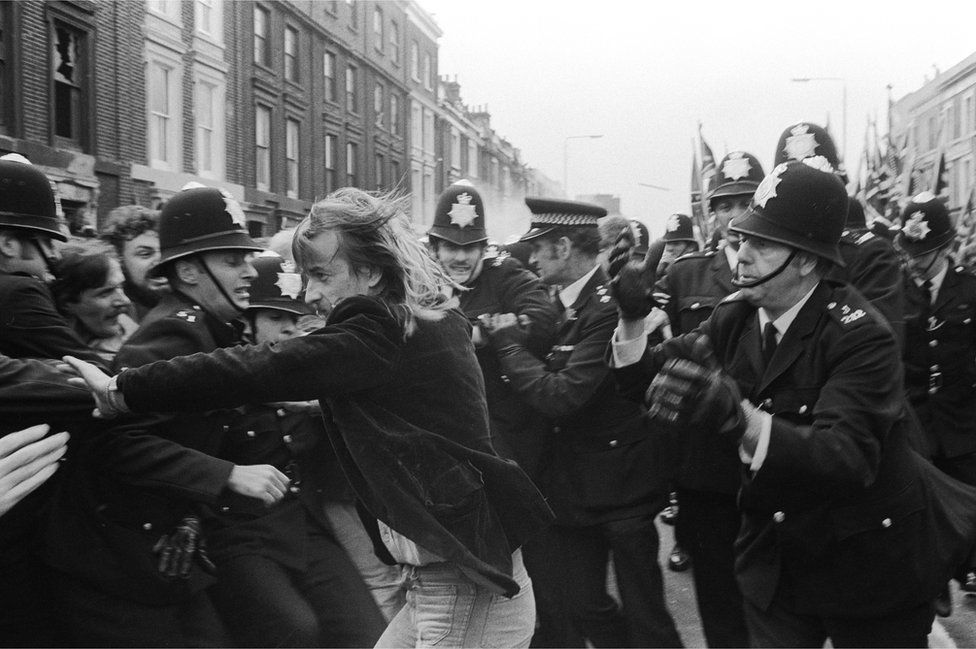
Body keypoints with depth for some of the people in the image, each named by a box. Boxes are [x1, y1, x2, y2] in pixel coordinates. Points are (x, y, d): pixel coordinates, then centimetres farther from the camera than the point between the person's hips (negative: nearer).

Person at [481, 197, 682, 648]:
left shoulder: (610, 305, -22)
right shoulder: (569, 301, 5)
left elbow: (561, 397, -26)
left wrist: (508, 341, -16)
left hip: (620, 486, -8)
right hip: (572, 485, 8)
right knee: (576, 601, 15)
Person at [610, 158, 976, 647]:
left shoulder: (861, 336, -23)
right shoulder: (736, 317, -4)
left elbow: (847, 455, -37)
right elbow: (646, 376, 1)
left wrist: (742, 421, -54)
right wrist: (632, 318, -20)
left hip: (866, 565, -5)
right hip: (774, 562, 5)